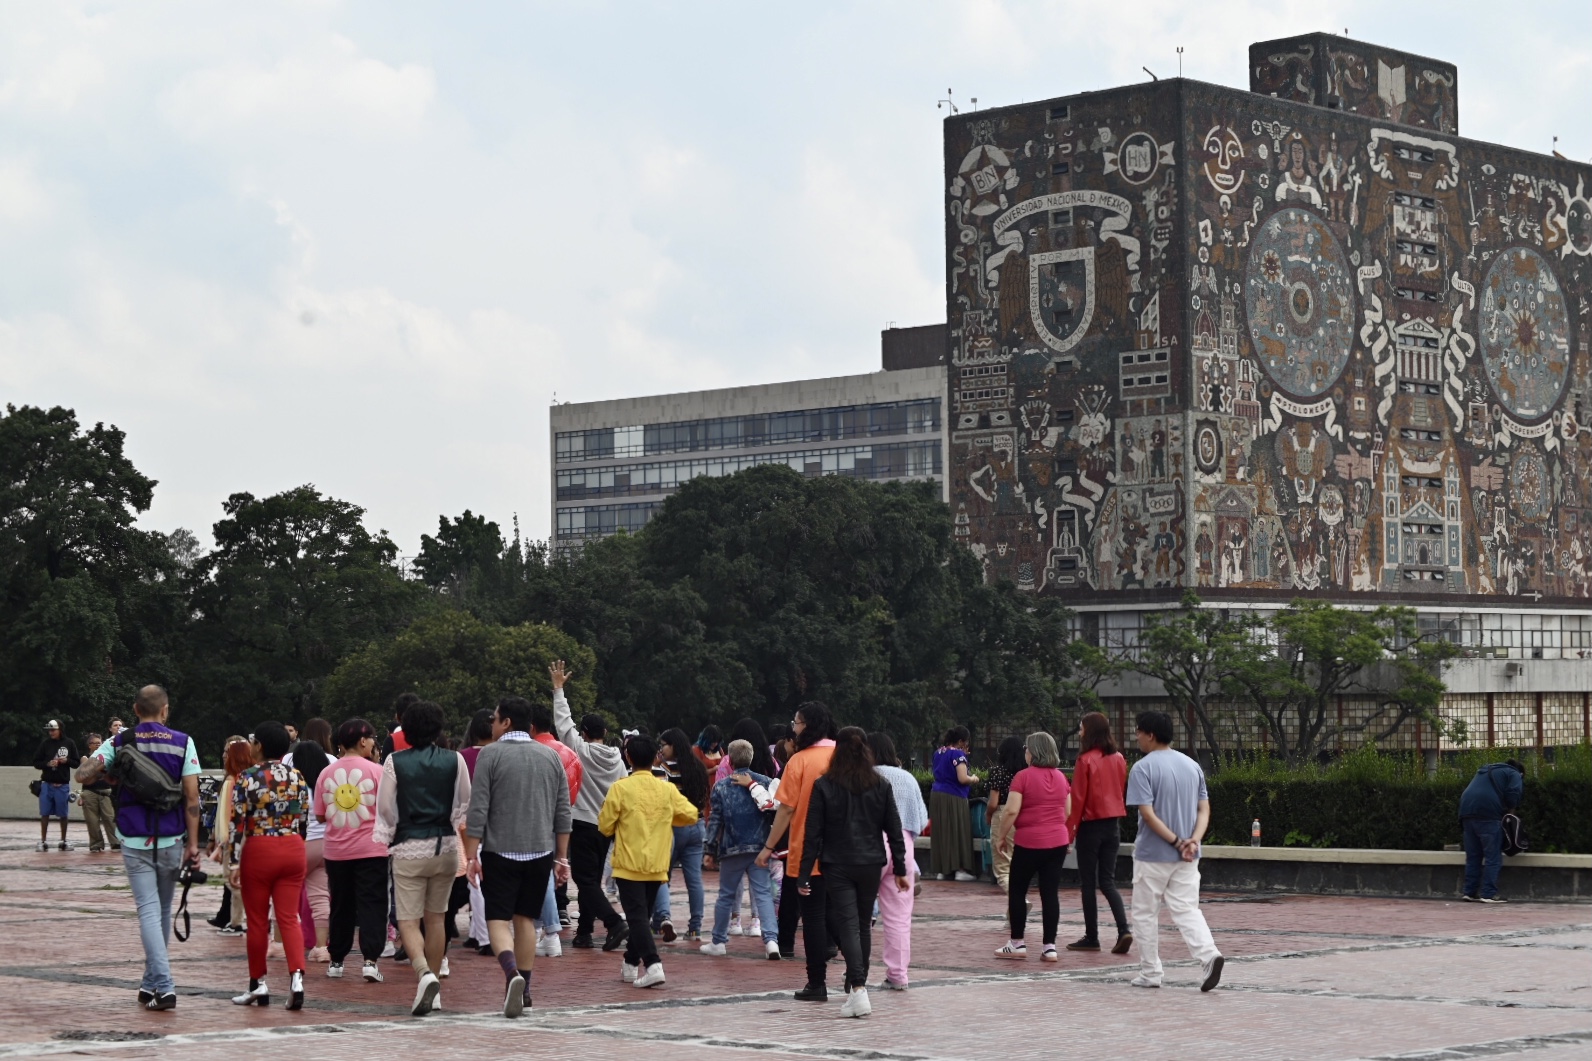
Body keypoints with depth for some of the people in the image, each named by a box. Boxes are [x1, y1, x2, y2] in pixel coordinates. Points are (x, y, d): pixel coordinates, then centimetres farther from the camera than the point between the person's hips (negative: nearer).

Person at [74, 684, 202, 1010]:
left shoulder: (120, 742, -1)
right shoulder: (182, 742, -2)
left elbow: (83, 775, -10)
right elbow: (192, 797, -7)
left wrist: (110, 772, 10)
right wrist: (193, 844, -4)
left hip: (135, 840, -1)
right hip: (172, 839, 1)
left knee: (149, 910, -4)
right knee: (163, 910, 16)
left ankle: (163, 986, -17)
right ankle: (151, 983, 27)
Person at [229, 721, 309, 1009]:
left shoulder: (247, 778, -9)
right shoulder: (297, 777, 4)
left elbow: (236, 823, -11)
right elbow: (304, 818, 8)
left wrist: (233, 862, -6)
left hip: (259, 850, -3)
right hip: (293, 850, 3)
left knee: (257, 921, 9)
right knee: (289, 917, 3)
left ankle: (258, 985, 16)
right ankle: (297, 977, -15)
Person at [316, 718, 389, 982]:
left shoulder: (327, 773, 2)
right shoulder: (375, 771, -8)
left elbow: (320, 816, 6)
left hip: (336, 850, 3)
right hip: (371, 849, -3)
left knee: (340, 906, 13)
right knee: (371, 905, -1)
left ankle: (336, 961, 18)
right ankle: (370, 959, -11)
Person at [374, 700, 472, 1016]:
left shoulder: (395, 762, -6)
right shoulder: (455, 761, -1)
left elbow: (385, 807, 1)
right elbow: (466, 803, 7)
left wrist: (388, 836, 17)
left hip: (409, 848, -3)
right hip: (446, 847, 3)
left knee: (408, 921, -1)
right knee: (436, 918, 15)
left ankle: (424, 974, -25)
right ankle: (432, 983, 20)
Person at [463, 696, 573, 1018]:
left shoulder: (491, 754, -6)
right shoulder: (551, 756, 7)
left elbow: (478, 810, -10)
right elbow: (563, 812, 8)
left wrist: (471, 855, -8)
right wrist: (561, 858, 14)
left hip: (500, 851, -4)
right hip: (540, 852, 4)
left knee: (498, 919, -1)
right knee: (526, 919, 14)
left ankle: (512, 973, -25)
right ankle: (523, 988, 15)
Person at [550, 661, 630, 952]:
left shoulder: (581, 751, -9)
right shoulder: (617, 759, 5)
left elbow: (563, 722, -7)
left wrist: (558, 688, -1)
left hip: (583, 824, -6)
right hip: (607, 825, 6)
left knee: (585, 879, -5)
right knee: (592, 879, 13)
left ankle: (614, 922, -21)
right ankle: (584, 932, 14)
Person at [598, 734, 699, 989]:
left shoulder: (620, 788, -10)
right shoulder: (667, 789, 0)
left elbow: (605, 826, -7)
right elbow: (691, 814, 3)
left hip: (629, 865, -4)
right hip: (657, 865, 4)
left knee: (637, 916, -7)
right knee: (643, 915, 17)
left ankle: (652, 965, -23)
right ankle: (631, 965, 27)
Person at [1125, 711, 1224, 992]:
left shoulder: (1142, 768, -11)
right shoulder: (1192, 766, 9)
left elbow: (1147, 813, -19)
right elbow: (1204, 809, 4)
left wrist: (1176, 841, -15)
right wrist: (1193, 840, -8)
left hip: (1152, 855, -5)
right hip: (1187, 858, 5)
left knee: (1145, 914, 9)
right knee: (1187, 910, 5)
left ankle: (1150, 973, 13)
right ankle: (1209, 955, -18)